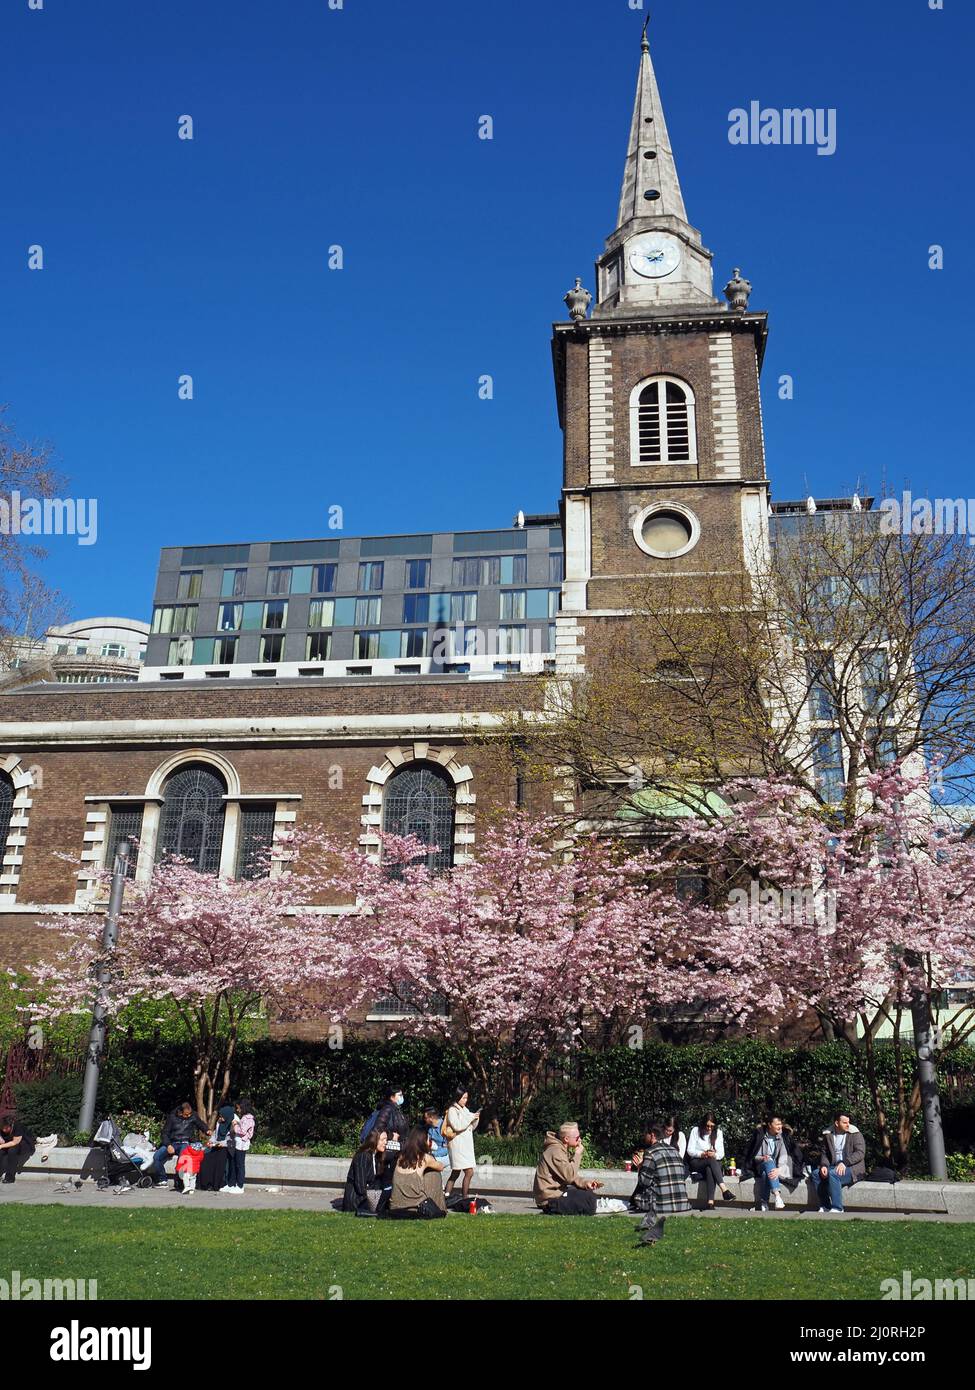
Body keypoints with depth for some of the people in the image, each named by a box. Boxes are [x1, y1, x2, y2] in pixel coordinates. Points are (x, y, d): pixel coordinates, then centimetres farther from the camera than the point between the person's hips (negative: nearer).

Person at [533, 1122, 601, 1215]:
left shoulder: (563, 1150, 13)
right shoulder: (555, 1150, -20)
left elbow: (571, 1176, 12)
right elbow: (569, 1176, -26)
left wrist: (585, 1183, -6)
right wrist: (577, 1154, -18)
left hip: (556, 1191, 10)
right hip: (550, 1198, -10)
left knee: (589, 1191, 13)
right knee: (590, 1198, -14)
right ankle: (553, 1209, -10)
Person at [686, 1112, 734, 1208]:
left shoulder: (718, 1133, 9)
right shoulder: (695, 1131, 2)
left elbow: (721, 1153, 3)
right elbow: (690, 1150, -2)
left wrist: (714, 1155, -21)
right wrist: (701, 1154, -21)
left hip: (714, 1162, 1)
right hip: (696, 1163, -1)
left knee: (710, 1170, -38)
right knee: (711, 1161, -36)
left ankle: (710, 1202, -50)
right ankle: (724, 1190, -49)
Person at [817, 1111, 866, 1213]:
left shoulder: (855, 1134, -3)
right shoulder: (828, 1135, 10)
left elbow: (860, 1153, -14)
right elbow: (824, 1152, 13)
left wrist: (844, 1163, -26)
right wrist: (824, 1165, -9)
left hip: (852, 1168, -5)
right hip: (834, 1166, 5)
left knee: (832, 1174, -33)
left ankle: (837, 1208, -25)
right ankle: (825, 1206, -11)